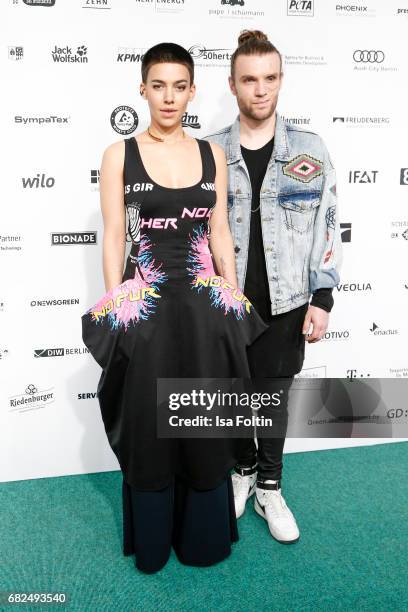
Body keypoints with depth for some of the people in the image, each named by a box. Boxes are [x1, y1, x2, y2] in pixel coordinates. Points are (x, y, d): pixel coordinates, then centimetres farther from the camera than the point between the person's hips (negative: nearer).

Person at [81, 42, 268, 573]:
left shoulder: (212, 155, 8)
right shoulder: (119, 155, 0)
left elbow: (220, 235, 8)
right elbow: (114, 238, -1)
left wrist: (235, 302, 4)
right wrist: (114, 310, -5)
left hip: (205, 305, 2)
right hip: (143, 306, -2)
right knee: (148, 425, 9)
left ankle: (204, 536, 35)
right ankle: (152, 542, 33)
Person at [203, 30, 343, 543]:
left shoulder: (310, 150, -2)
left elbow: (327, 227, -1)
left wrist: (321, 299, -6)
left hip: (285, 303, 0)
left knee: (275, 395, 12)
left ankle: (270, 488, 31)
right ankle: (243, 469, 40)